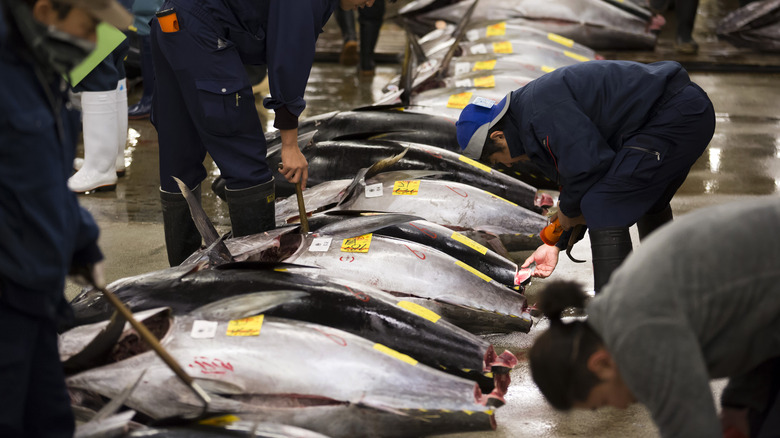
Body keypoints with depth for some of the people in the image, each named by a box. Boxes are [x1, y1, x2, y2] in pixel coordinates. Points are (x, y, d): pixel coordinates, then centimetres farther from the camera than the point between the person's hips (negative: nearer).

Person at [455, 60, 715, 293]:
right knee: (649, 201, 32)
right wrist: (557, 243, 29)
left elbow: (589, 165, -23)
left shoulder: (541, 107, -17)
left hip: (674, 116, -11)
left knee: (603, 209, -13)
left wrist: (566, 210, -2)